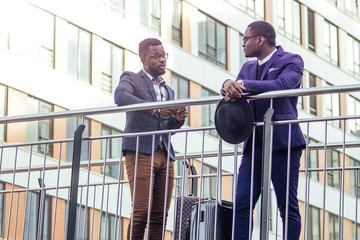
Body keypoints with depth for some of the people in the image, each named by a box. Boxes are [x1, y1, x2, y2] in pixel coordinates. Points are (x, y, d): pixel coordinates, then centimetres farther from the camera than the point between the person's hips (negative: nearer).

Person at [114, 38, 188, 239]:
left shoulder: (168, 90, 27)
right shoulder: (131, 79, 6)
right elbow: (120, 97, -17)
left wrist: (178, 118, 4)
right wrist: (156, 109, -23)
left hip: (165, 155, 6)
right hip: (141, 152, -6)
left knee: (160, 215, -1)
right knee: (141, 211, -15)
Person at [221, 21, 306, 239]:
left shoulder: (291, 61, 1)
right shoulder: (248, 67, 22)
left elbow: (282, 86, -18)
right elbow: (233, 89, 8)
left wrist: (243, 85, -21)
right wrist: (229, 85, -17)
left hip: (282, 143, -6)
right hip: (254, 146, 6)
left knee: (288, 206, -4)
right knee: (242, 204, -2)